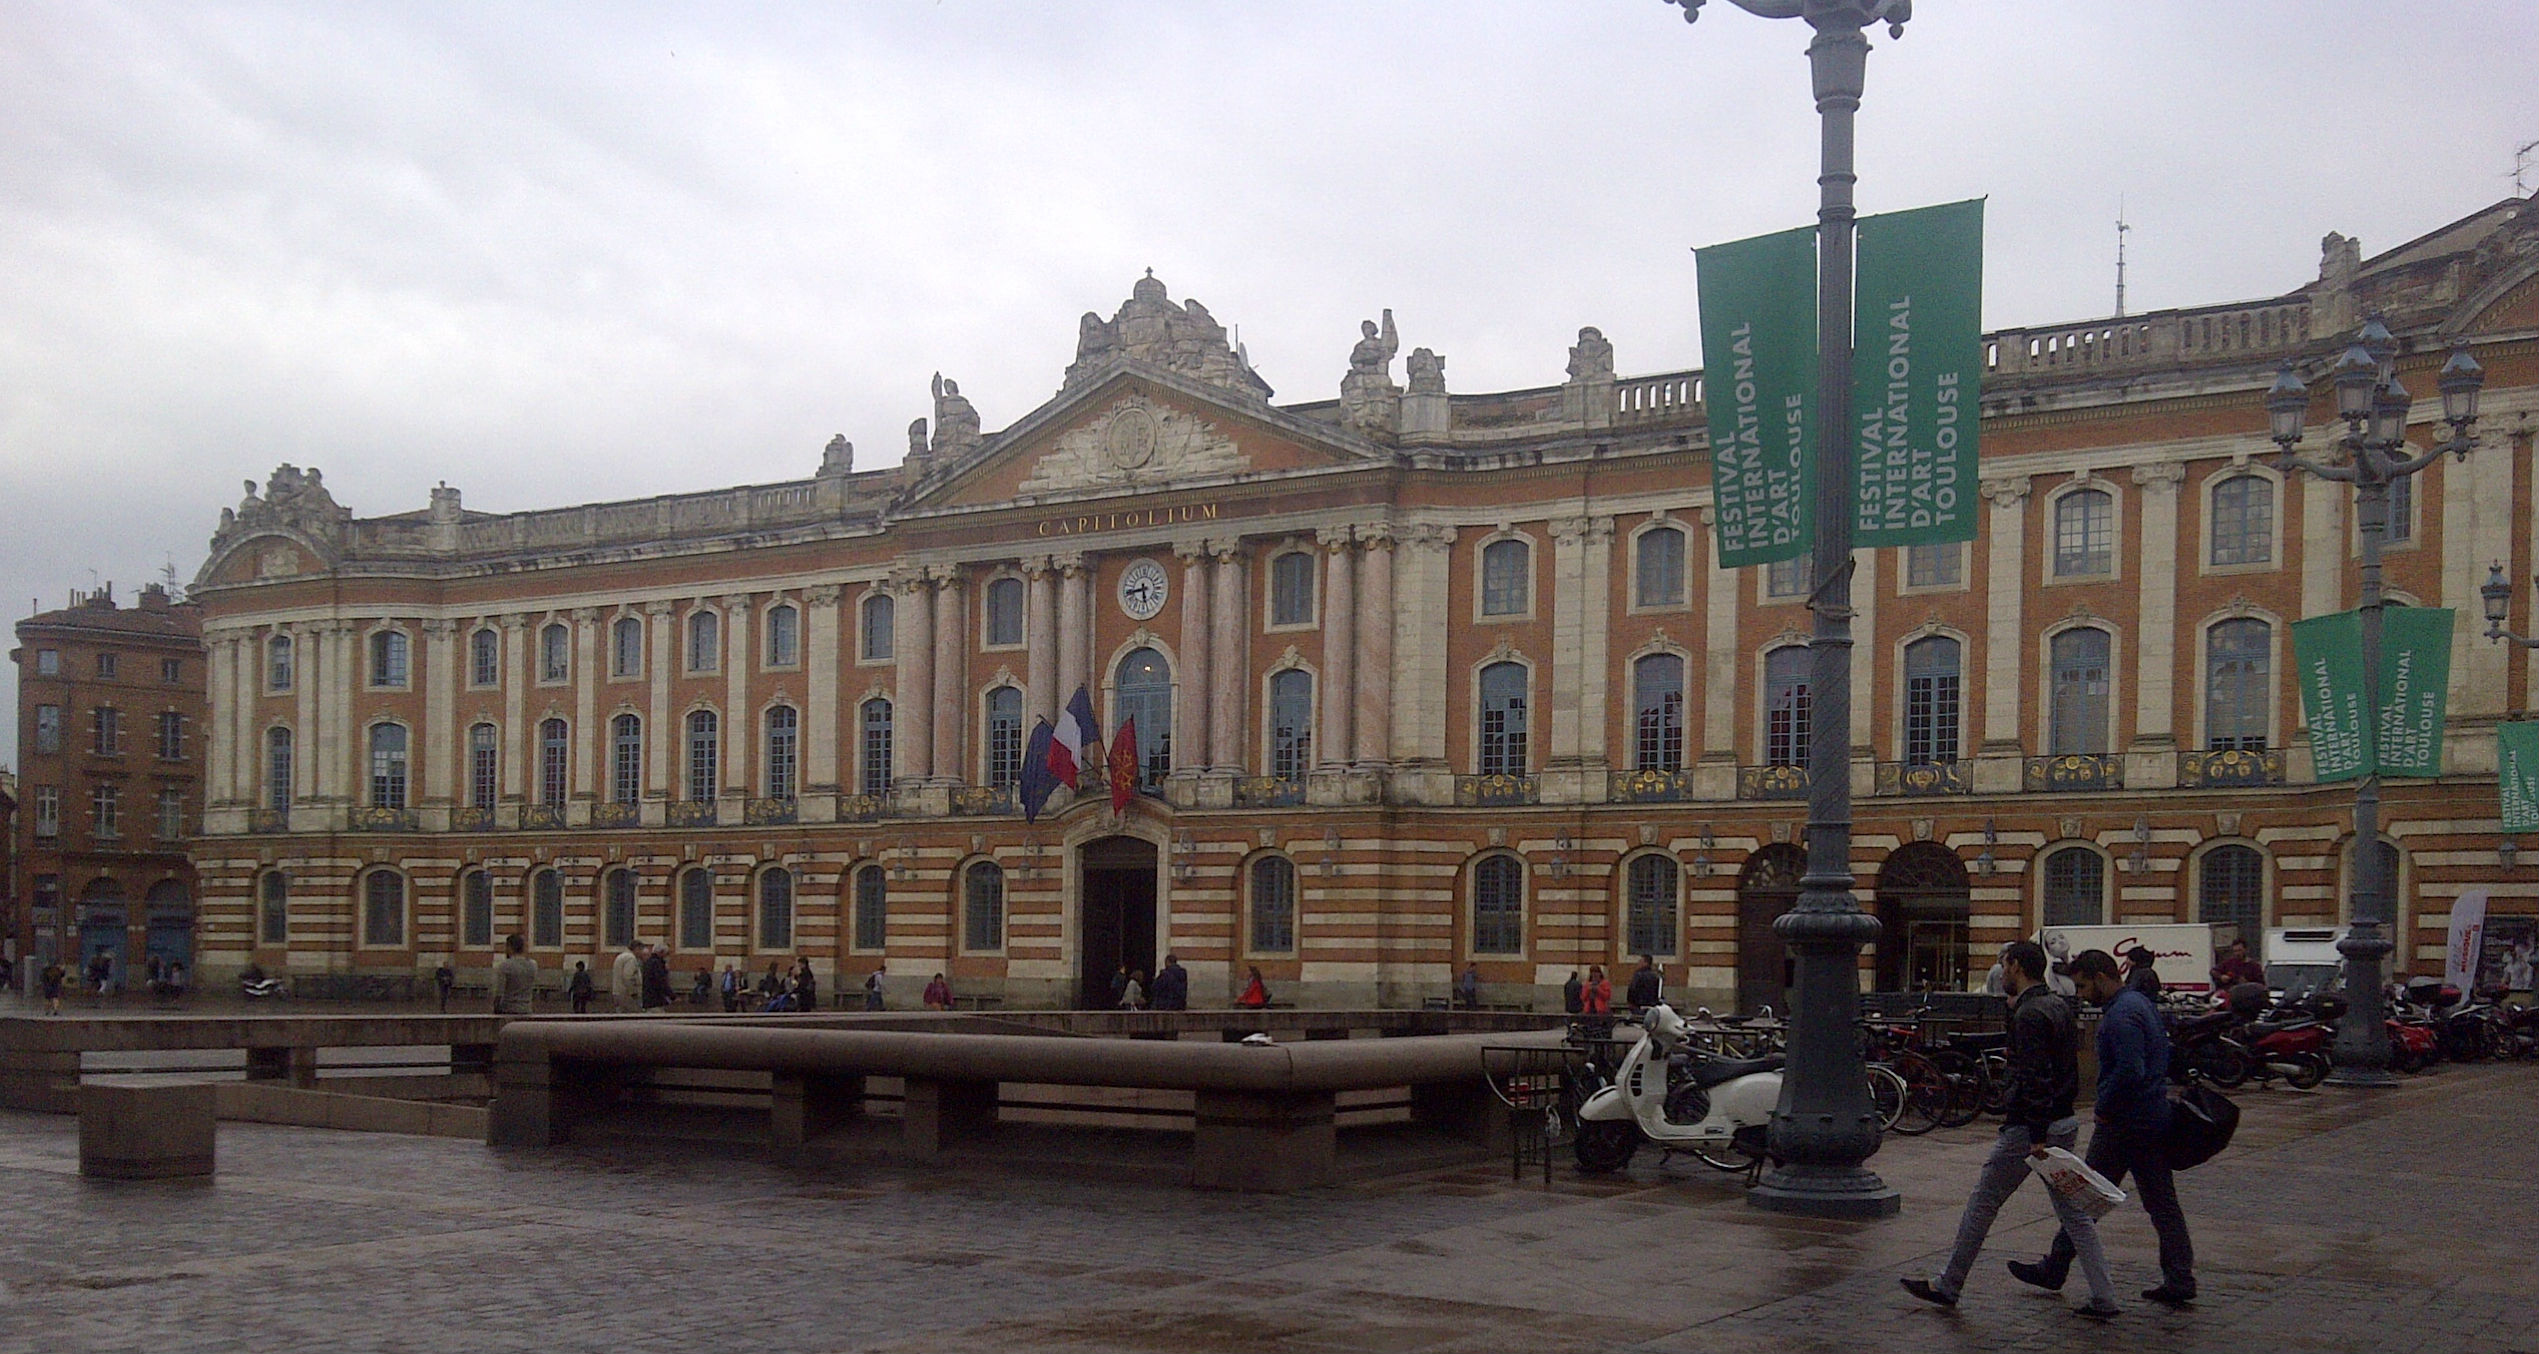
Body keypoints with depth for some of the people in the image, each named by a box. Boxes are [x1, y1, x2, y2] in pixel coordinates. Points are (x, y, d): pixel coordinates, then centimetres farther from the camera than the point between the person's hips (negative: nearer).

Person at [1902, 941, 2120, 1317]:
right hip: (2065, 1122, 9)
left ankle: (1947, 1286, 12)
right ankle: (2104, 1298, 6)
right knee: (2073, 1211, 10)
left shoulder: (2029, 1015, -18)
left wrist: (2036, 1137, -25)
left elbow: (2036, 1079, -24)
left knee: (1982, 1204, 3)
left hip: (2029, 1129, -9)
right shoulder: (2061, 1007, 12)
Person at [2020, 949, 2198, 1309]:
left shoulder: (2121, 1016, -19)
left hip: (2124, 1126, -10)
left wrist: (2104, 1110, -16)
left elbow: (2130, 1072, -30)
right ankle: (2179, 1282, 9)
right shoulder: (2140, 1003, 14)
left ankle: (2054, 1270, 11)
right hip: (2155, 1121, 10)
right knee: (2162, 1203, 9)